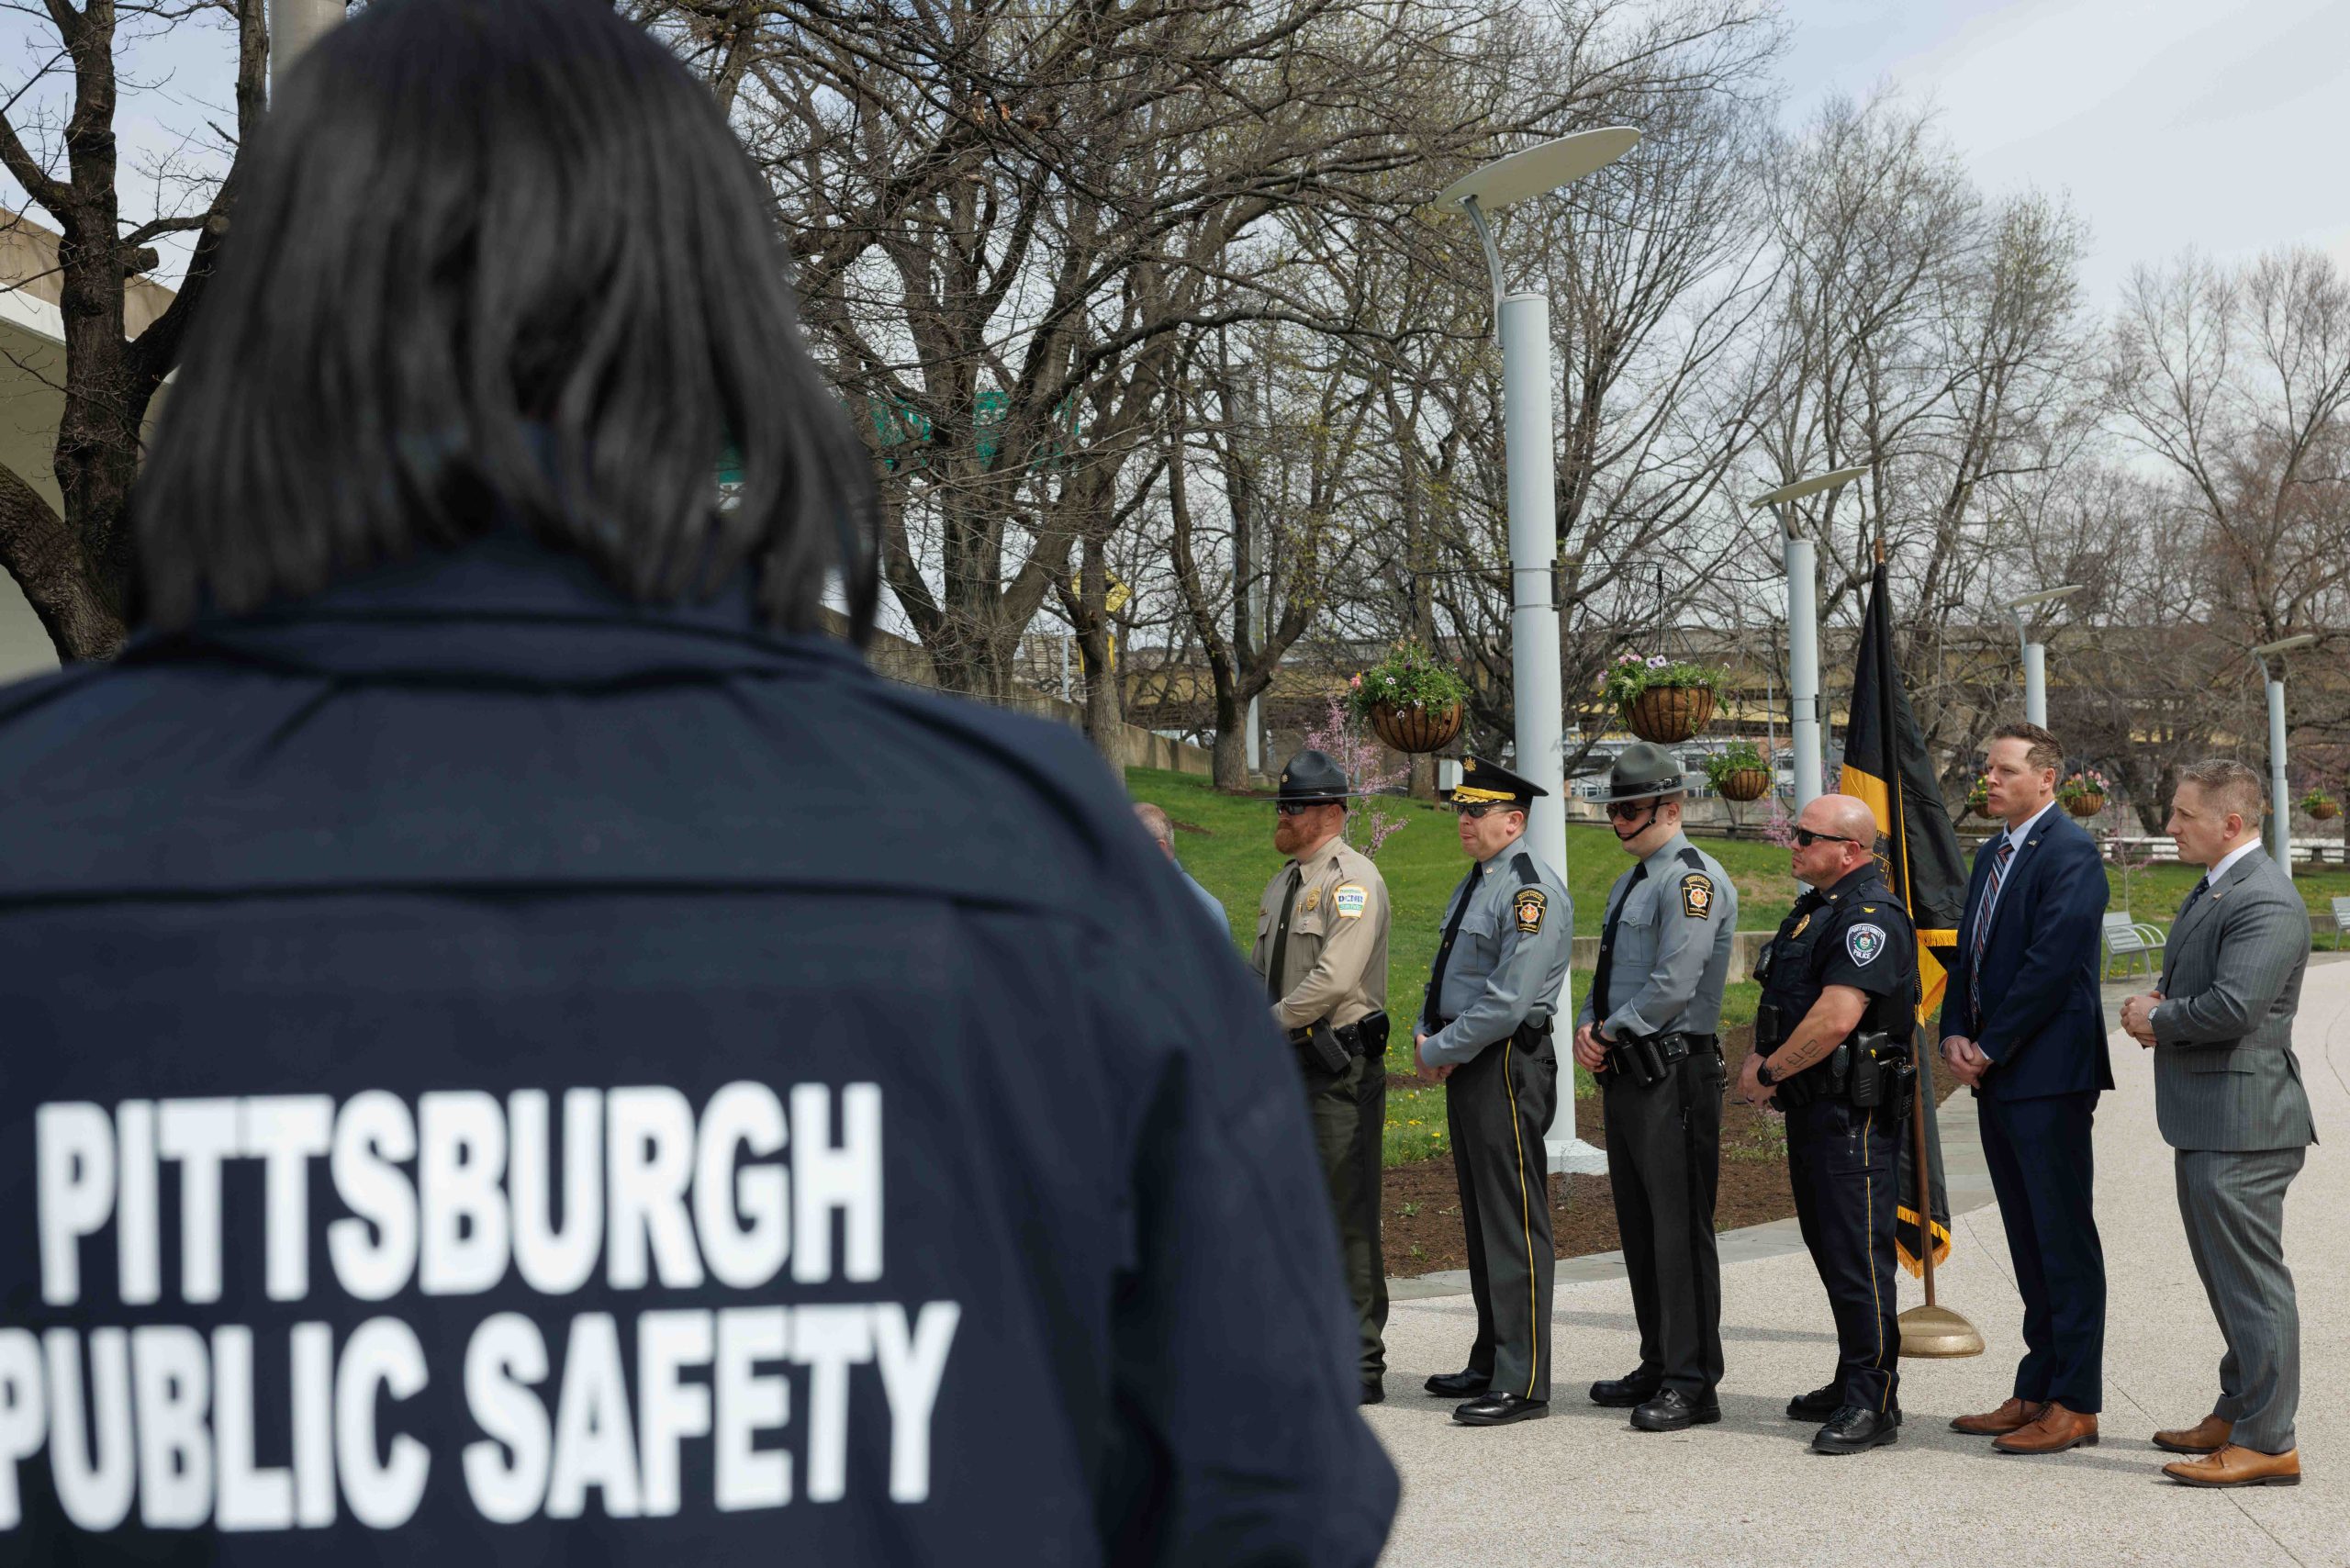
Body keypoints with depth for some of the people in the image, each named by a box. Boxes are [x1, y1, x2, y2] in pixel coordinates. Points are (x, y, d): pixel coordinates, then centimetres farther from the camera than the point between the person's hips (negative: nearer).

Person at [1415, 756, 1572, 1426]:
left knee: (1515, 1226, -6)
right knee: (1481, 1220, 15)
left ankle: (1522, 1384, -3)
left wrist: (1442, 1051, -13)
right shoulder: (1474, 884, 16)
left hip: (1508, 1066, -10)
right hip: (1468, 1068, 10)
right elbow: (1445, 973, 23)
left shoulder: (1533, 891, -15)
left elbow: (1509, 1001, -22)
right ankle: (1491, 1363, 25)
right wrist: (1427, 1034, 5)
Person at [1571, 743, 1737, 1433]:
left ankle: (1692, 1383, -3)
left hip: (1673, 1076, -10)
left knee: (1680, 1228, -7)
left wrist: (1612, 1033, -10)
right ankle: (1659, 1367, 23)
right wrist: (1586, 1030, 5)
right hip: (1624, 1074, 10)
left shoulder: (1694, 878, -12)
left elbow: (1673, 986, -19)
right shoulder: (1628, 884, 20)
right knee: (1638, 1227, 14)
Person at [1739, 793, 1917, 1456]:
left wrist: (1769, 1073, -14)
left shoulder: (1870, 917, -17)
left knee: (1857, 1255, -8)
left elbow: (1835, 1020, -25)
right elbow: (1782, 1002, 24)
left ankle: (1873, 1404, -3)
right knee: (1829, 1247, 16)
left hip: (1853, 1112, -11)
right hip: (1811, 1106, 11)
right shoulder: (1815, 909, 16)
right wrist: (1759, 1056, 6)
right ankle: (1853, 1385, 26)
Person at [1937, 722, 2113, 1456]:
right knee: (2029, 1244, 13)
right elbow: (1969, 954, 19)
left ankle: (2076, 1402, 4)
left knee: (2065, 1241, -2)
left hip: (2049, 1075, -9)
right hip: (1997, 1077, 9)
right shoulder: (1992, 855, 17)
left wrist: (1991, 1047, -14)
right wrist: (1955, 1035, 3)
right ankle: (2037, 1392, 21)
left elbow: (2052, 961, -18)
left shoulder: (2070, 850, -11)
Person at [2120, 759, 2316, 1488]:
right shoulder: (2213, 890, 15)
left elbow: (2233, 1007, -29)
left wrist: (2157, 1021, -12)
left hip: (2241, 1121, -11)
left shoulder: (2266, 902, -19)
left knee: (2251, 1279, -4)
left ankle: (2268, 1444, 2)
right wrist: (2155, 1009, 3)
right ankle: (2237, 1414, 32)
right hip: (2208, 1121, 11)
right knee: (2228, 1277, 20)